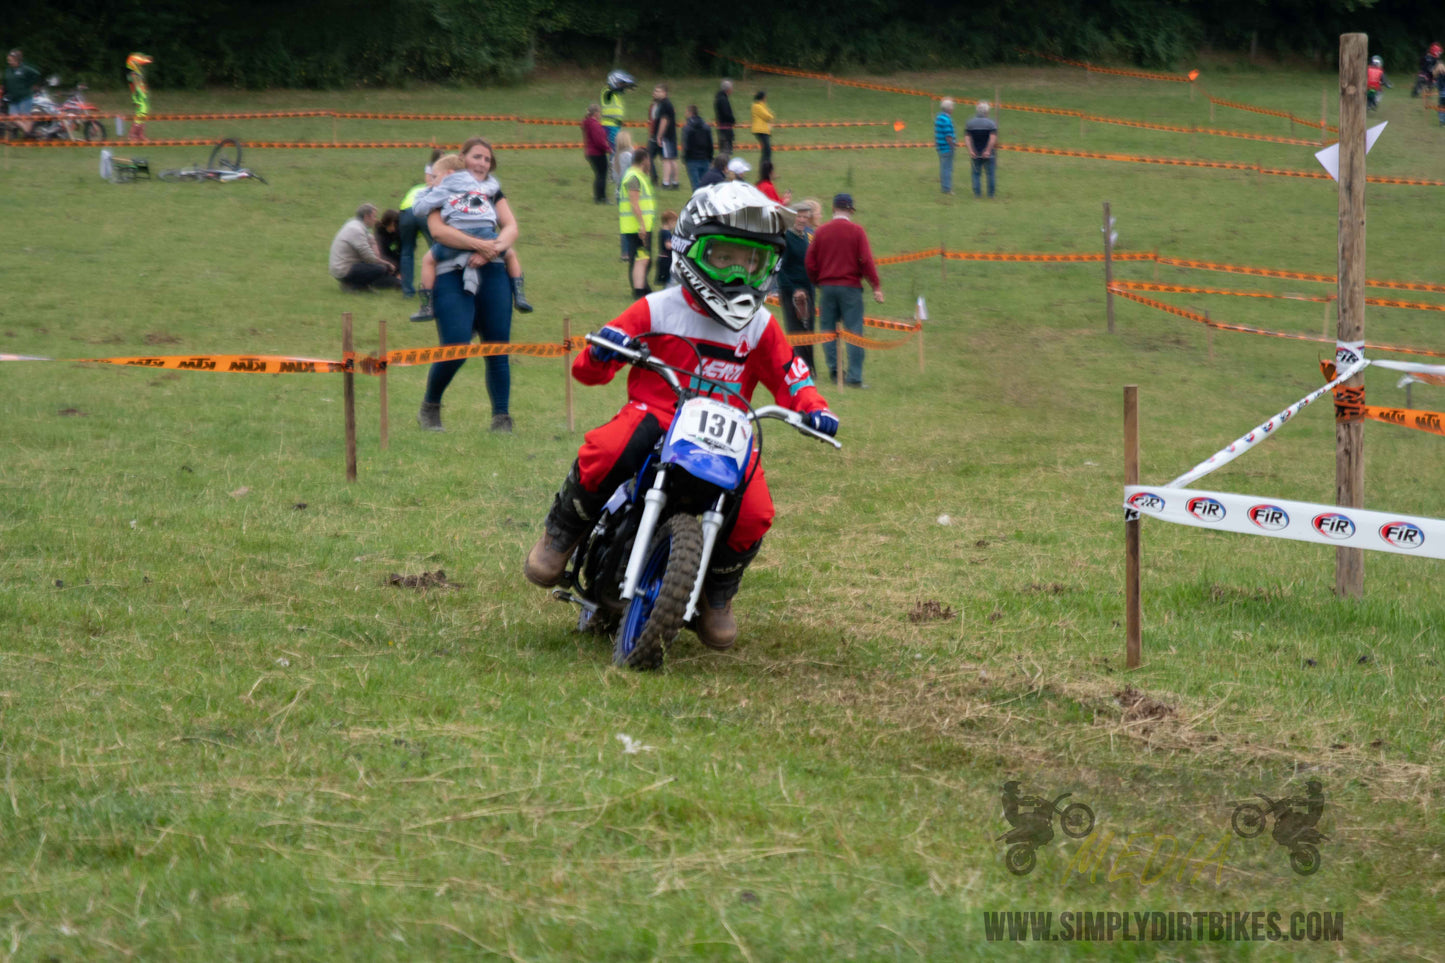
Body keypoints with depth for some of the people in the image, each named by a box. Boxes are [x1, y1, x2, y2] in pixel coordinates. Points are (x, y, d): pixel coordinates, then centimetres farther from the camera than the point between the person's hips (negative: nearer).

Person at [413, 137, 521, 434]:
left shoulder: (492, 191, 20)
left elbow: (511, 227, 8)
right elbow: (438, 230, -8)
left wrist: (492, 249, -12)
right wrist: (478, 244, -17)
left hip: (492, 273, 4)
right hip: (452, 276, -4)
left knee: (498, 349, -2)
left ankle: (501, 418, 5)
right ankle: (429, 408, 10)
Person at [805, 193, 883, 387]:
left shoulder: (821, 231, 4)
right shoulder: (857, 231, -3)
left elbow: (809, 262, 5)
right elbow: (866, 260, -9)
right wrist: (876, 286, -5)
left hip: (826, 286, 2)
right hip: (850, 287, -2)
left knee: (827, 329, 12)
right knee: (854, 332, -1)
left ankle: (833, 369, 7)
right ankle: (855, 377, -6)